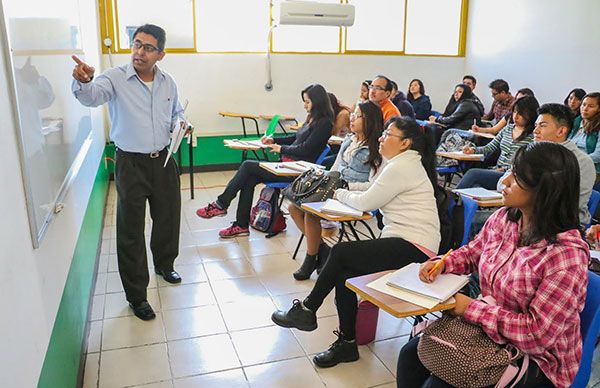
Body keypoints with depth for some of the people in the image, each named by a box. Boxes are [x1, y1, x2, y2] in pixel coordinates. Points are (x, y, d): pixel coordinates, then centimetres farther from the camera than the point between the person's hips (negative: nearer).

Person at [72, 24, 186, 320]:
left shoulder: (168, 83, 3)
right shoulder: (116, 78, -12)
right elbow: (91, 96, -32)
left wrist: (180, 123, -3)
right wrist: (83, 81, -54)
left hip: (163, 160, 5)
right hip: (131, 164, -5)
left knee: (168, 217, 20)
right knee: (131, 231, 0)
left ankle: (164, 265, 48)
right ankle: (136, 296, 15)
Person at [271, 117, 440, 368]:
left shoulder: (402, 167, -13)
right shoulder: (404, 163, 19)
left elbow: (366, 202, -11)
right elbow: (373, 197, 17)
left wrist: (339, 194, 6)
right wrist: (343, 193, 8)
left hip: (413, 248, -9)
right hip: (404, 241, 9)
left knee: (340, 253, -15)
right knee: (344, 271, -6)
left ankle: (307, 310, 3)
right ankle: (347, 343, 3)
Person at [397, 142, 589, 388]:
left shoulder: (567, 257, -28)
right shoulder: (503, 218, -6)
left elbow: (538, 334, -26)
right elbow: (472, 253, 12)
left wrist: (472, 309, -23)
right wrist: (442, 264, -8)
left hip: (536, 361, -6)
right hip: (485, 330, 7)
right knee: (411, 355, -3)